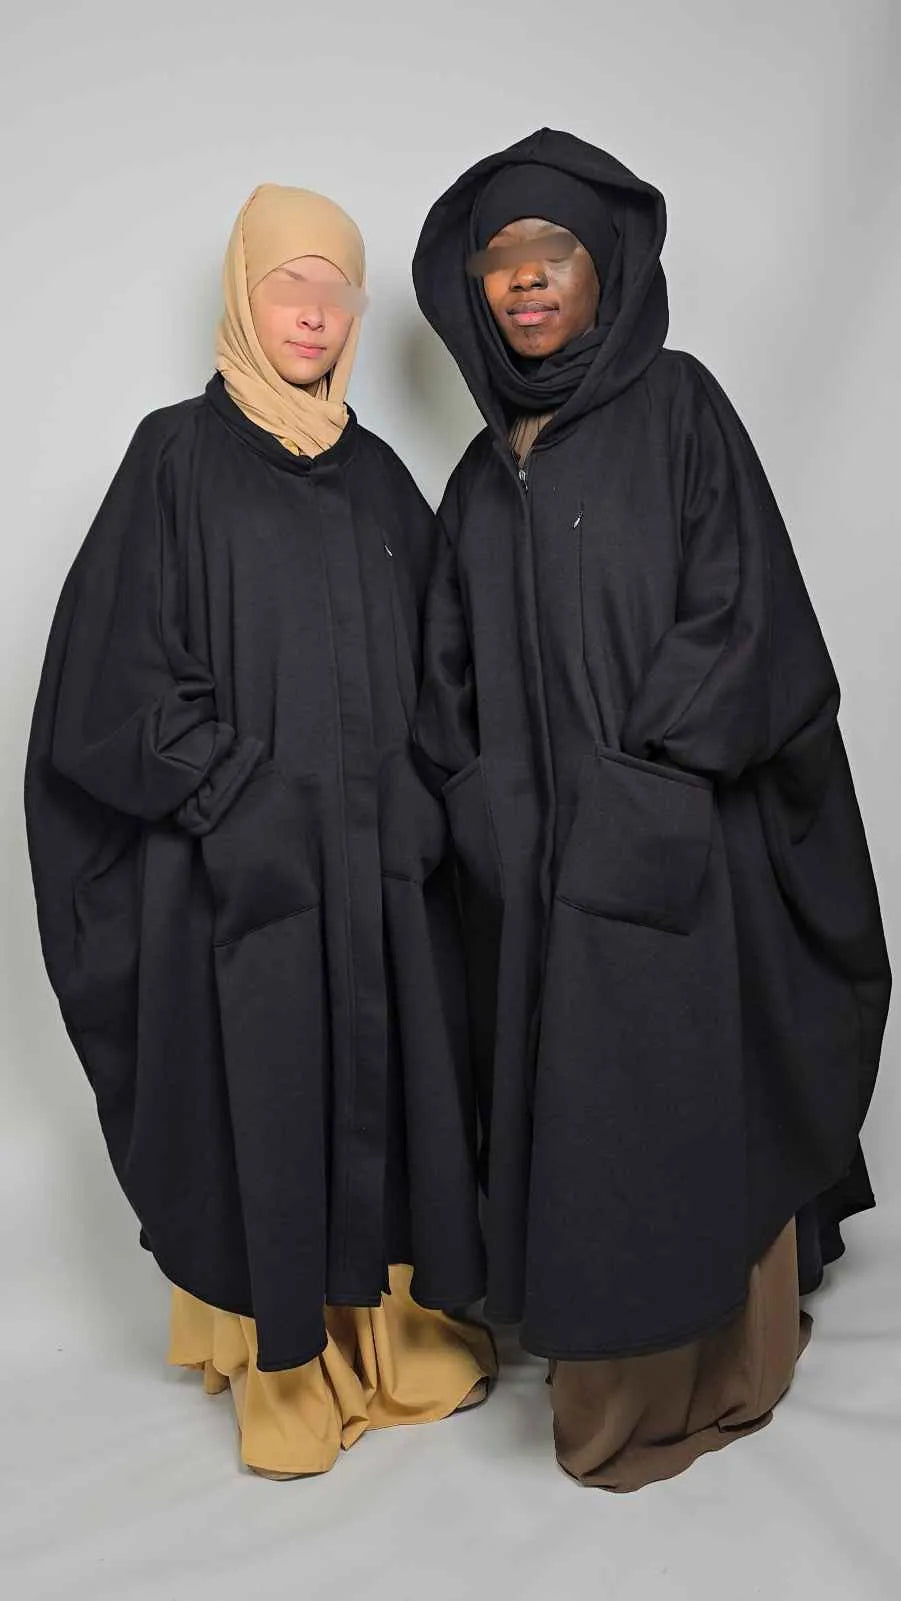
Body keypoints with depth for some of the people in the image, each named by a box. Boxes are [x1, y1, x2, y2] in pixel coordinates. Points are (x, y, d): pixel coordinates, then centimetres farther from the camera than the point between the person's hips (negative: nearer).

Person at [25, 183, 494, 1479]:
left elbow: (430, 664, 15)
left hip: (381, 861, 5)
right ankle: (279, 1361, 21)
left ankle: (388, 1316, 29)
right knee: (260, 1094, 3)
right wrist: (249, 798, -14)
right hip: (240, 866, -4)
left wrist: (419, 805, 2)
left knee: (387, 1081, 10)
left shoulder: (378, 475, 13)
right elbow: (124, 675, -8)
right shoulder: (178, 457, -1)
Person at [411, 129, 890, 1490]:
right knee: (566, 1104, 12)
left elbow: (735, 610, -11)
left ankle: (695, 1380, 22)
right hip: (534, 860, 6)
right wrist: (482, 807, 1)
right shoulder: (484, 470, 14)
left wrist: (640, 792, -16)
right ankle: (609, 1360, 31)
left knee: (676, 1098, 2)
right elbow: (455, 667, 14)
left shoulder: (674, 405, -2)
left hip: (662, 843, -5)